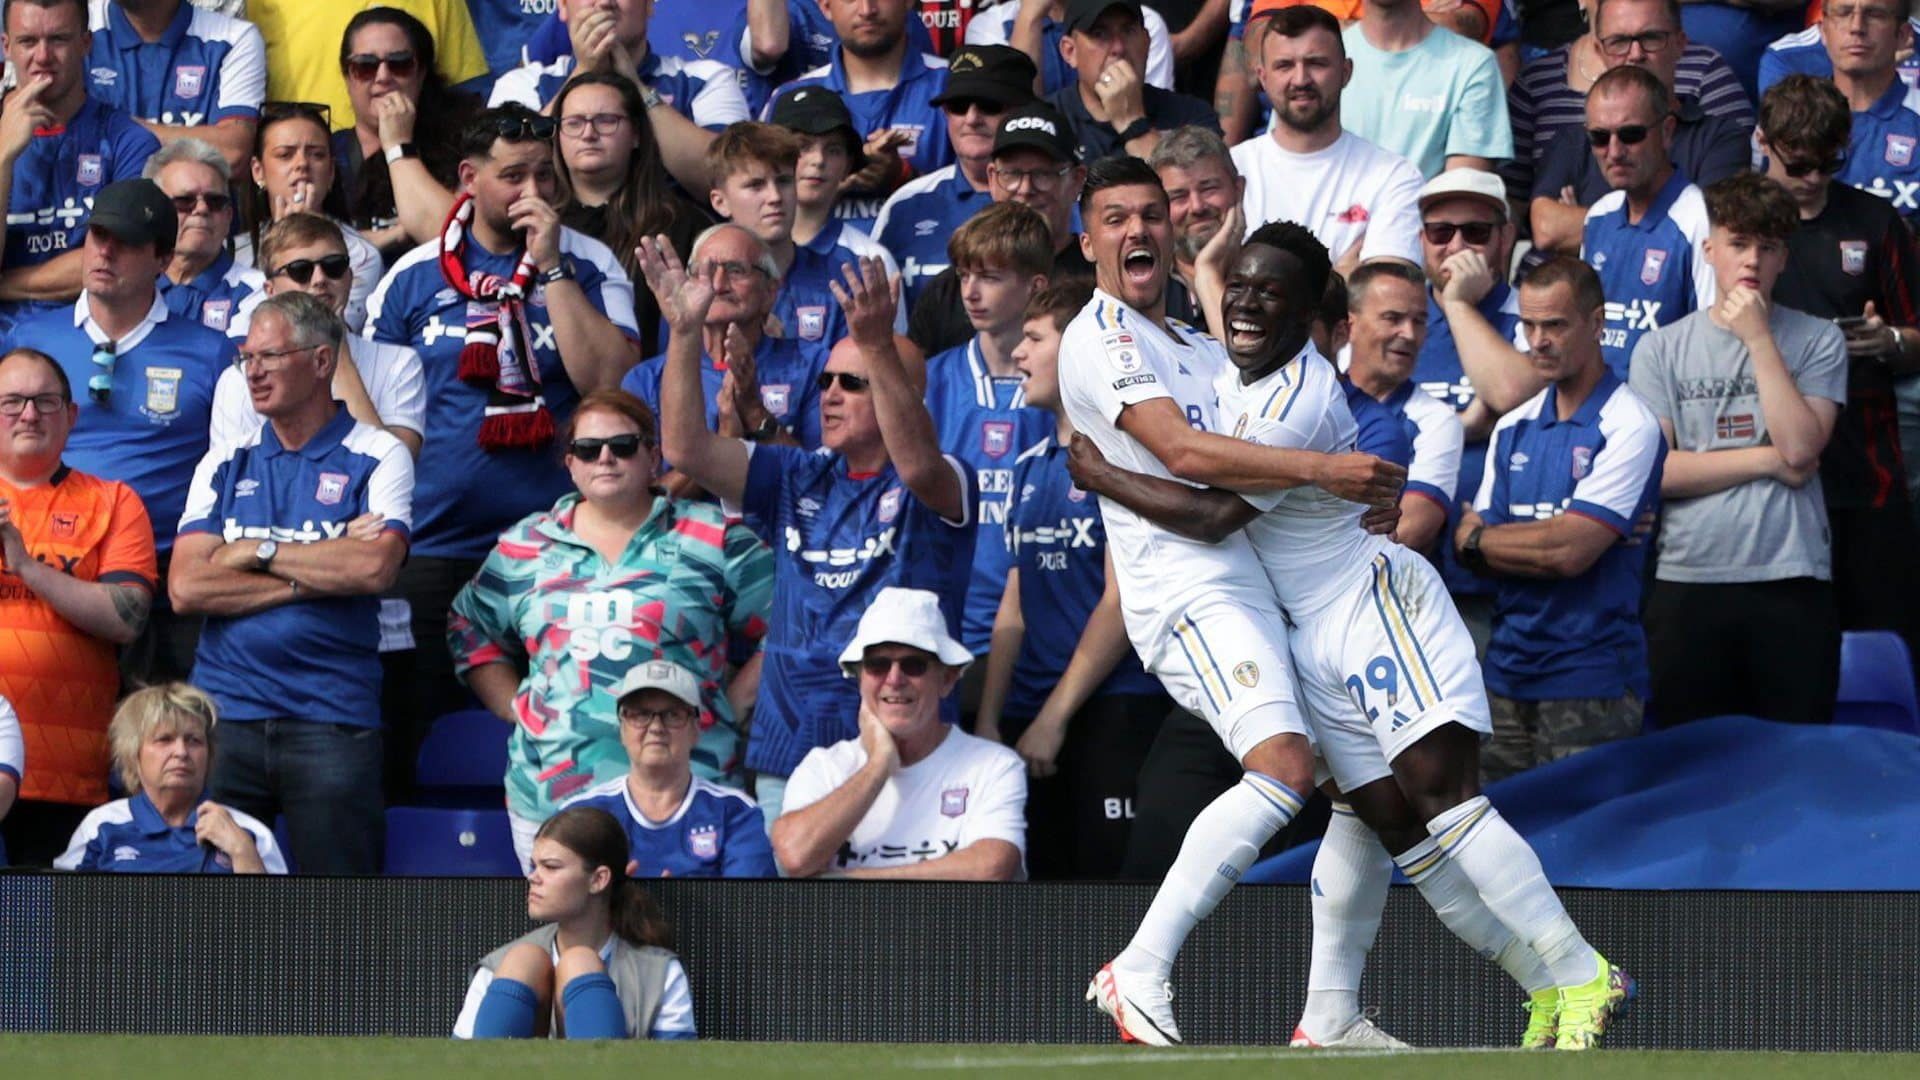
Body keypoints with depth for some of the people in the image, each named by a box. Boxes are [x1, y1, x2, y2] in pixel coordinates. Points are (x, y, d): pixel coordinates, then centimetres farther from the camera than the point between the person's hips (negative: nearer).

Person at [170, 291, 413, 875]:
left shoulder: (377, 458, 4)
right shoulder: (224, 465, 14)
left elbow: (374, 567, -13)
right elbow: (186, 587, 0)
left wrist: (257, 552, -4)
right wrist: (314, 574, -6)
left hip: (332, 718, -3)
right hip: (224, 711, 3)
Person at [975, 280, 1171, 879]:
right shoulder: (1031, 466, 17)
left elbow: (1121, 599, -12)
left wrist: (1055, 714, -13)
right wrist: (988, 720, 8)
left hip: (1115, 711, -8)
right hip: (1031, 717, 8)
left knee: (1109, 871, -11)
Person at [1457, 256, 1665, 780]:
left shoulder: (1628, 427, -8)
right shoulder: (1513, 429, 15)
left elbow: (1571, 552, -15)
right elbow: (1469, 552, 11)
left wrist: (1478, 539, 0)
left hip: (1590, 678, -6)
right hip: (1506, 672, 6)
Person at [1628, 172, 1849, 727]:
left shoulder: (1818, 341, 6)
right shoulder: (1663, 349, 7)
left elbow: (1801, 447, -8)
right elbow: (1654, 471, -3)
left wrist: (1759, 340, -7)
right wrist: (1769, 461, -6)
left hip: (1792, 581, -1)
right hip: (1688, 581, 1)